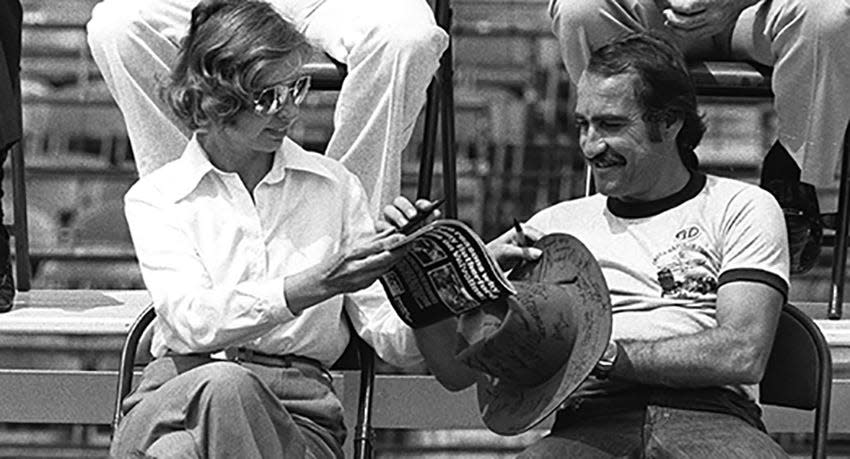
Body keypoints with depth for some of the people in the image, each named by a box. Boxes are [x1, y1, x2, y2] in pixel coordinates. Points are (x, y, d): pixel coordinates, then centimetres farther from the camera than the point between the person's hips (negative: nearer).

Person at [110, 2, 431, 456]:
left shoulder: (334, 187, 15)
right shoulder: (153, 197, 10)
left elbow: (394, 342, 11)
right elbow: (191, 321, -9)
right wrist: (317, 286, -22)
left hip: (297, 412, 1)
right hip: (175, 394, -1)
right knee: (220, 384, -38)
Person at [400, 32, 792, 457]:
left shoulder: (741, 209, 14)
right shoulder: (556, 224, 23)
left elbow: (742, 355, -2)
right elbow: (458, 370, 18)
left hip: (711, 419, -1)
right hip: (590, 423, 2)